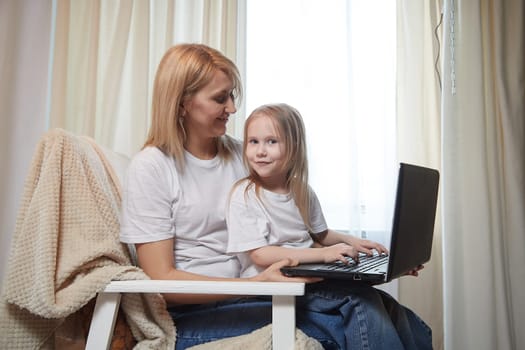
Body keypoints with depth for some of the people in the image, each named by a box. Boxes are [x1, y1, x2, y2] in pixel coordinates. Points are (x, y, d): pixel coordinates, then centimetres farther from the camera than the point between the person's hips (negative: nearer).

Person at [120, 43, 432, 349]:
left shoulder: (241, 154, 10)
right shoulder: (151, 168, -5)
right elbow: (162, 279, -11)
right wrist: (256, 283, -22)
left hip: (255, 288, 5)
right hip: (197, 314, -5)